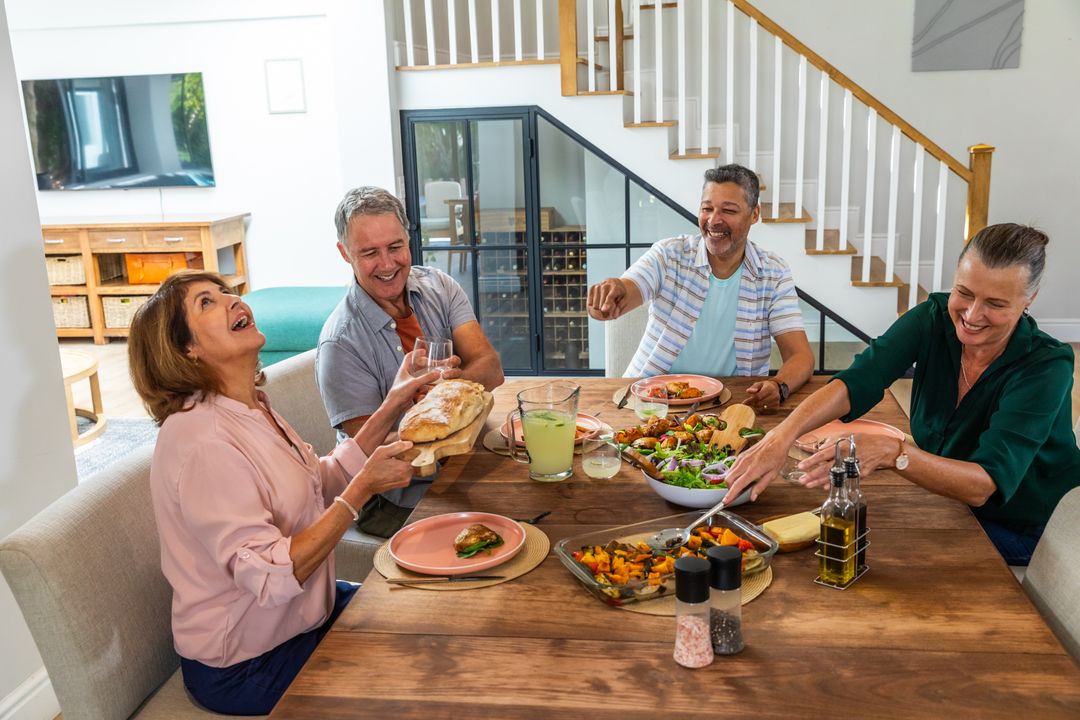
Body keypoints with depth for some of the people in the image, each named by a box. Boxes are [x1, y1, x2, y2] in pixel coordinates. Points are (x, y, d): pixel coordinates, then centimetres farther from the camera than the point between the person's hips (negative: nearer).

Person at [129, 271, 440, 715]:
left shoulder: (250, 407, 1)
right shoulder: (202, 439, -29)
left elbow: (323, 483, 8)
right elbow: (268, 577, -32)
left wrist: (391, 408, 1)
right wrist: (363, 488, -29)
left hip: (302, 615, 9)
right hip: (245, 667, -8)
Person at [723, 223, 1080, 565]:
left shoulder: (1047, 366, -23)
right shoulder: (934, 318, -12)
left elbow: (986, 486, -33)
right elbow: (857, 382, -26)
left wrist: (891, 452, -50)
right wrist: (781, 437, -44)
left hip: (1019, 538, -4)